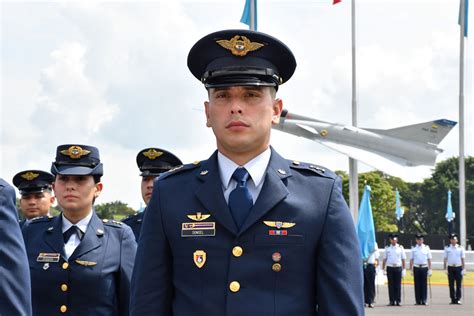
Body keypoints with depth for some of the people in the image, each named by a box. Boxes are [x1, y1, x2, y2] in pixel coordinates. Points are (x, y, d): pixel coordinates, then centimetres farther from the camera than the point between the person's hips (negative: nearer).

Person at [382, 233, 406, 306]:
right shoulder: (387, 248, 8)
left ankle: (398, 301, 2)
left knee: (398, 285, -1)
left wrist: (404, 269, 2)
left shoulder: (400, 248, 6)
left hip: (398, 268, -1)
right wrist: (383, 269, 6)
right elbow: (384, 259, 11)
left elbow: (403, 259, 7)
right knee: (391, 285, 0)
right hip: (390, 268, 1)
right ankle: (392, 301, 3)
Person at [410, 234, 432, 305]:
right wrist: (411, 270, 4)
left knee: (424, 285, -2)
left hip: (424, 268, 0)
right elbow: (411, 260, 9)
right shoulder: (413, 249, 8)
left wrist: (430, 269, 0)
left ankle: (424, 301, -1)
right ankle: (418, 301, 2)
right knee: (417, 285, -1)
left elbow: (429, 259, 6)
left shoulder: (426, 248, 6)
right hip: (416, 268, 1)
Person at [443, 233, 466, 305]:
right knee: (451, 285, 2)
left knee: (459, 285, -2)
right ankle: (453, 299, 7)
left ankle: (458, 299, 1)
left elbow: (463, 259, 4)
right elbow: (445, 259, 6)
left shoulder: (460, 248, 4)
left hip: (458, 267, -1)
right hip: (450, 268, 1)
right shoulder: (447, 248, 6)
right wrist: (445, 269, 0)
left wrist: (463, 269, -1)